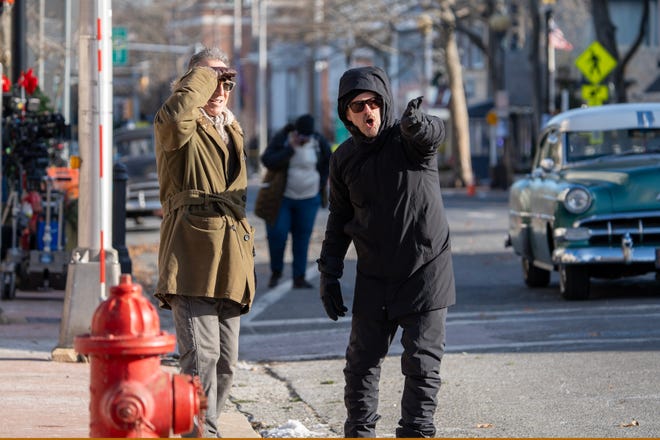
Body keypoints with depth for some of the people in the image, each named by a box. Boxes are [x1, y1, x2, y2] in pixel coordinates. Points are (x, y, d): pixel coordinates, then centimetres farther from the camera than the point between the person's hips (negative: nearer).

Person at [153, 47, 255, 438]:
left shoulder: (233, 130, 23)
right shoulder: (183, 129, -3)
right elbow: (174, 115, -30)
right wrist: (204, 74, -15)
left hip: (230, 262, 8)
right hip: (192, 258, -8)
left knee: (226, 363, 9)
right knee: (201, 355, -17)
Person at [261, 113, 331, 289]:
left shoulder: (319, 142, -7)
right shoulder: (281, 139, -12)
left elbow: (328, 162, 11)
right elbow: (267, 161, -24)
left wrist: (321, 184, 5)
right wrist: (291, 148, -29)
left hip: (308, 199, 1)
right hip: (282, 197, -1)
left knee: (302, 238, 2)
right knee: (277, 234, -9)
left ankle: (299, 278, 5)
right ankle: (275, 272, 12)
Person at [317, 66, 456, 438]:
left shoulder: (409, 139, -10)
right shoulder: (344, 159, 4)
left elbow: (433, 134, -36)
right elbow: (339, 220, 14)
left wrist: (417, 124, -61)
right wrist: (329, 274, 8)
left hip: (426, 271, -4)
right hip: (374, 278, 4)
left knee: (422, 364, -2)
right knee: (362, 361, 5)